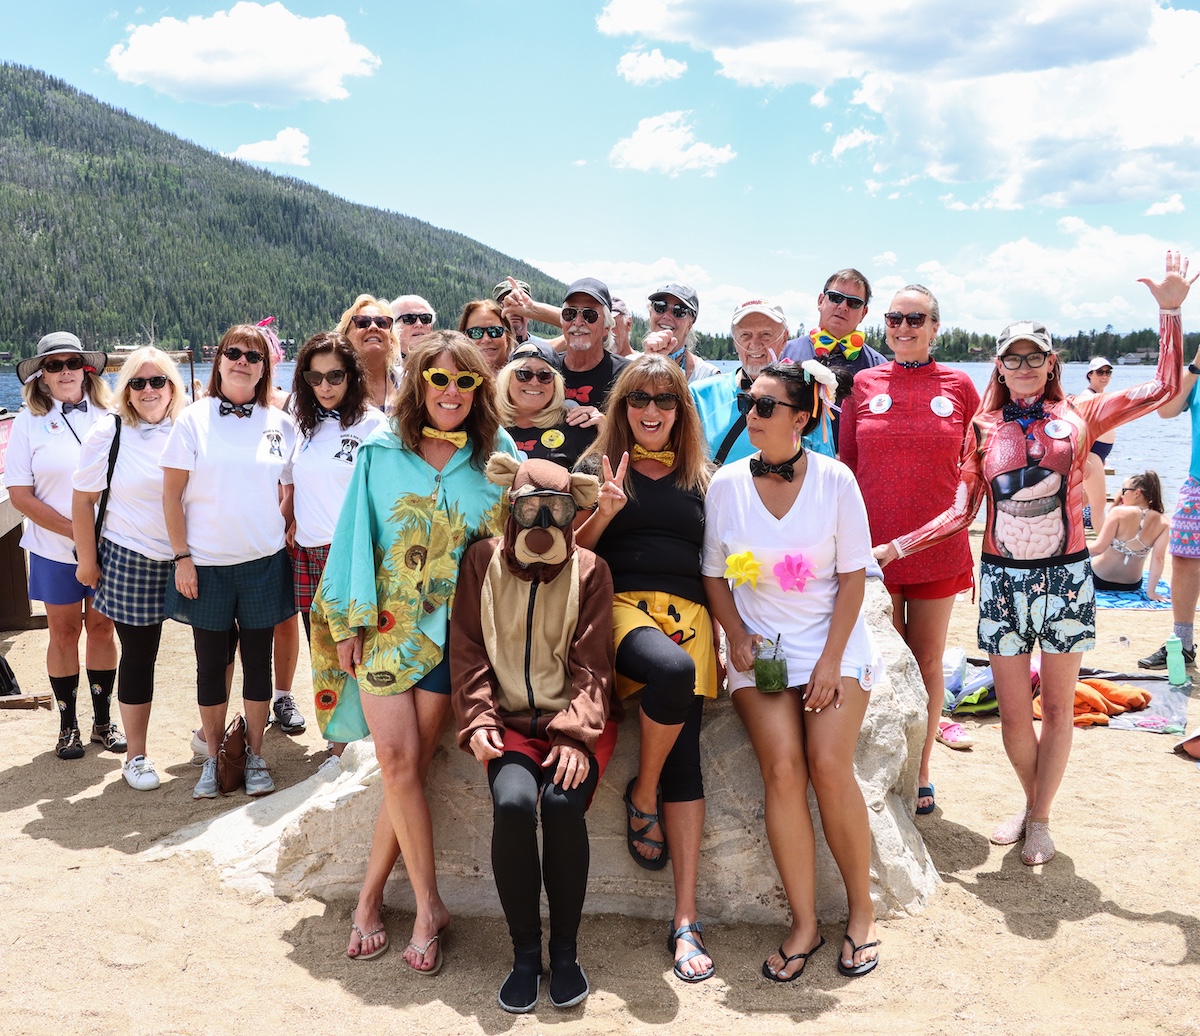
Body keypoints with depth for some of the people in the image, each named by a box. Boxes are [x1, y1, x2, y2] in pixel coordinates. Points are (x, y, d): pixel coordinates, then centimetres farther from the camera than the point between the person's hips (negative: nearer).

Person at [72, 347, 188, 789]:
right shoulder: (109, 433, -3)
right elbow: (84, 501, 0)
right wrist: (87, 560, 0)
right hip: (131, 560, -2)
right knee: (138, 656, 5)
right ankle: (135, 756, 18)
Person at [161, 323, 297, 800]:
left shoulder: (281, 424, 4)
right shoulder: (194, 419, -1)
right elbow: (172, 493, -2)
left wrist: (290, 537, 0)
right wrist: (181, 556, -7)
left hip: (264, 563, 1)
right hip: (206, 564, -1)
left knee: (258, 660, 7)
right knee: (211, 663, 7)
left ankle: (254, 756, 19)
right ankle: (213, 757, 21)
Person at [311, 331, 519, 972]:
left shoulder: (495, 457, 5)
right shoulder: (381, 454, 5)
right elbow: (356, 537, 5)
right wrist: (348, 623, 0)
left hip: (448, 629, 0)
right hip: (382, 625, 0)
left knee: (410, 763, 0)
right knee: (397, 758, -10)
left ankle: (369, 898, 14)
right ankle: (429, 906, 2)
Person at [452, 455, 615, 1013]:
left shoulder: (589, 570, 2)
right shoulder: (483, 561, 6)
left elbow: (591, 663, -4)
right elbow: (468, 650, 5)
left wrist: (576, 735, -17)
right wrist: (478, 720, -9)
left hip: (574, 721, -1)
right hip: (510, 720, 1)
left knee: (562, 803, -29)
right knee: (513, 803, -28)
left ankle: (565, 950, -9)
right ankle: (525, 952, -11)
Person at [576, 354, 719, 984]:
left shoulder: (699, 478, 19)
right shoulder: (598, 468, 13)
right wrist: (604, 512, -10)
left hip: (687, 613, 3)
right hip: (620, 605, -2)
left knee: (685, 759, -11)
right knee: (672, 670, -37)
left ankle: (686, 918, -6)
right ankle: (642, 793, -9)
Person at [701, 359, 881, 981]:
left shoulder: (834, 480, -4)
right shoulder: (727, 484, 1)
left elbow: (852, 576, -2)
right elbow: (714, 574, 8)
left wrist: (832, 660, -10)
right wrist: (737, 638, -7)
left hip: (832, 639, -1)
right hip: (759, 645, 1)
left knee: (829, 765, -18)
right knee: (782, 769, -17)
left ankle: (861, 912, 2)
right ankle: (804, 924, -6)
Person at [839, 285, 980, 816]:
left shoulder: (958, 385, 3)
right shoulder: (862, 384, 3)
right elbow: (846, 467, 7)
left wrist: (961, 511, 1)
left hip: (937, 547, 0)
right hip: (874, 546, 0)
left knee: (927, 661, 10)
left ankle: (920, 772, 23)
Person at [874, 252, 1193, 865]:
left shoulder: (1077, 416, 2)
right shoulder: (983, 428, 4)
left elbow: (1164, 388, -3)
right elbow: (960, 513, 3)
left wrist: (1170, 311, -6)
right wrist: (896, 547, -4)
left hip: (1066, 574, 0)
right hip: (1002, 578, 1)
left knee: (1057, 707, 7)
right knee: (1013, 713, 5)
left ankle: (1041, 820, 23)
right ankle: (1031, 803, 30)